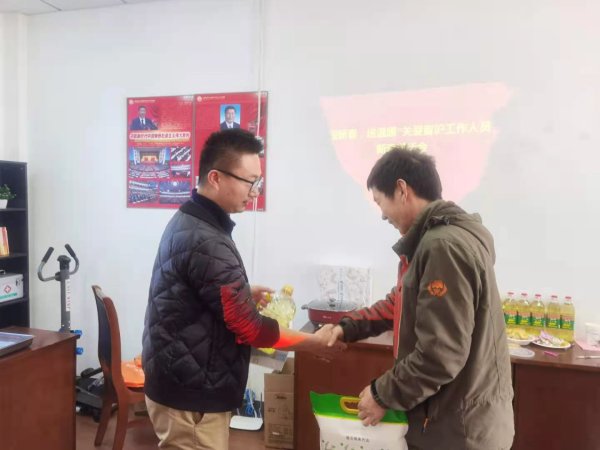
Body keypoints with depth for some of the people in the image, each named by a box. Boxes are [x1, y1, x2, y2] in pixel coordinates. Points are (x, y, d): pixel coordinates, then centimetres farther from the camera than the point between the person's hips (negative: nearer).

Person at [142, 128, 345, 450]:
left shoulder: (185, 221, 4)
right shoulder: (207, 242, -26)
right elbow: (249, 328, -22)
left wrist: (244, 295, 3)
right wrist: (316, 342, -10)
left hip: (179, 381, 10)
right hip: (190, 394, -9)